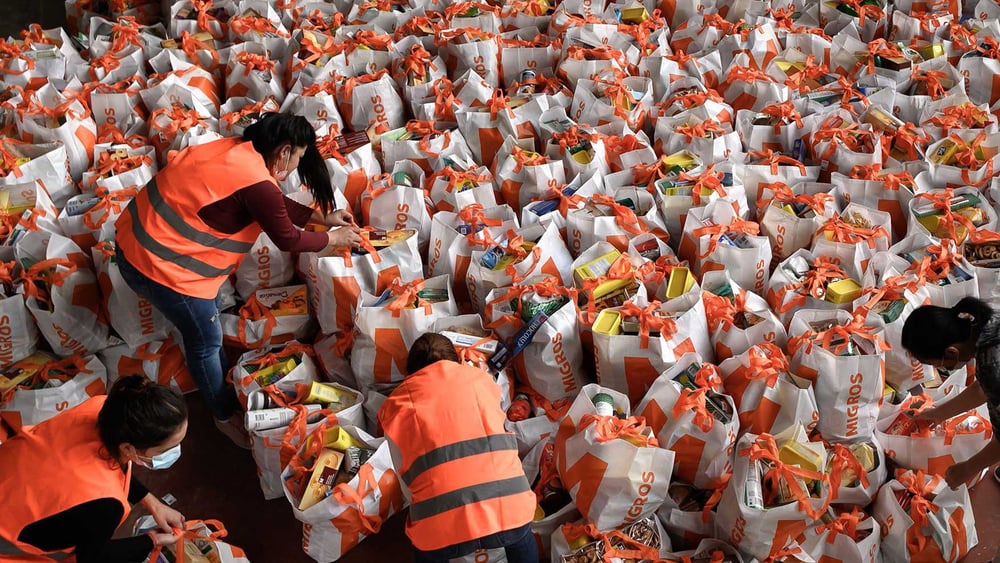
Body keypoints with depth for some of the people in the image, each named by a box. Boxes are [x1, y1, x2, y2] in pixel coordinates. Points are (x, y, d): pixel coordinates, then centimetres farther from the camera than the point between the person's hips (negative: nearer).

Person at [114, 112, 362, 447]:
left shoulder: (240, 150, 5)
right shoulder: (257, 184, -24)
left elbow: (277, 204, 20)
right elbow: (287, 239, -9)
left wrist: (323, 216, 24)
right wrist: (333, 239, 7)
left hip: (139, 237, 10)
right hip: (159, 266, -9)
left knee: (207, 318, 26)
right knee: (206, 340, 11)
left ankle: (222, 385, 47)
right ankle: (226, 416, 32)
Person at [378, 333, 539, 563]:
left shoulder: (396, 406, 15)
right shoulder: (480, 378, 18)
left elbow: (407, 484, 16)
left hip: (441, 527, 0)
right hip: (507, 509, 1)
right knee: (521, 537, 35)